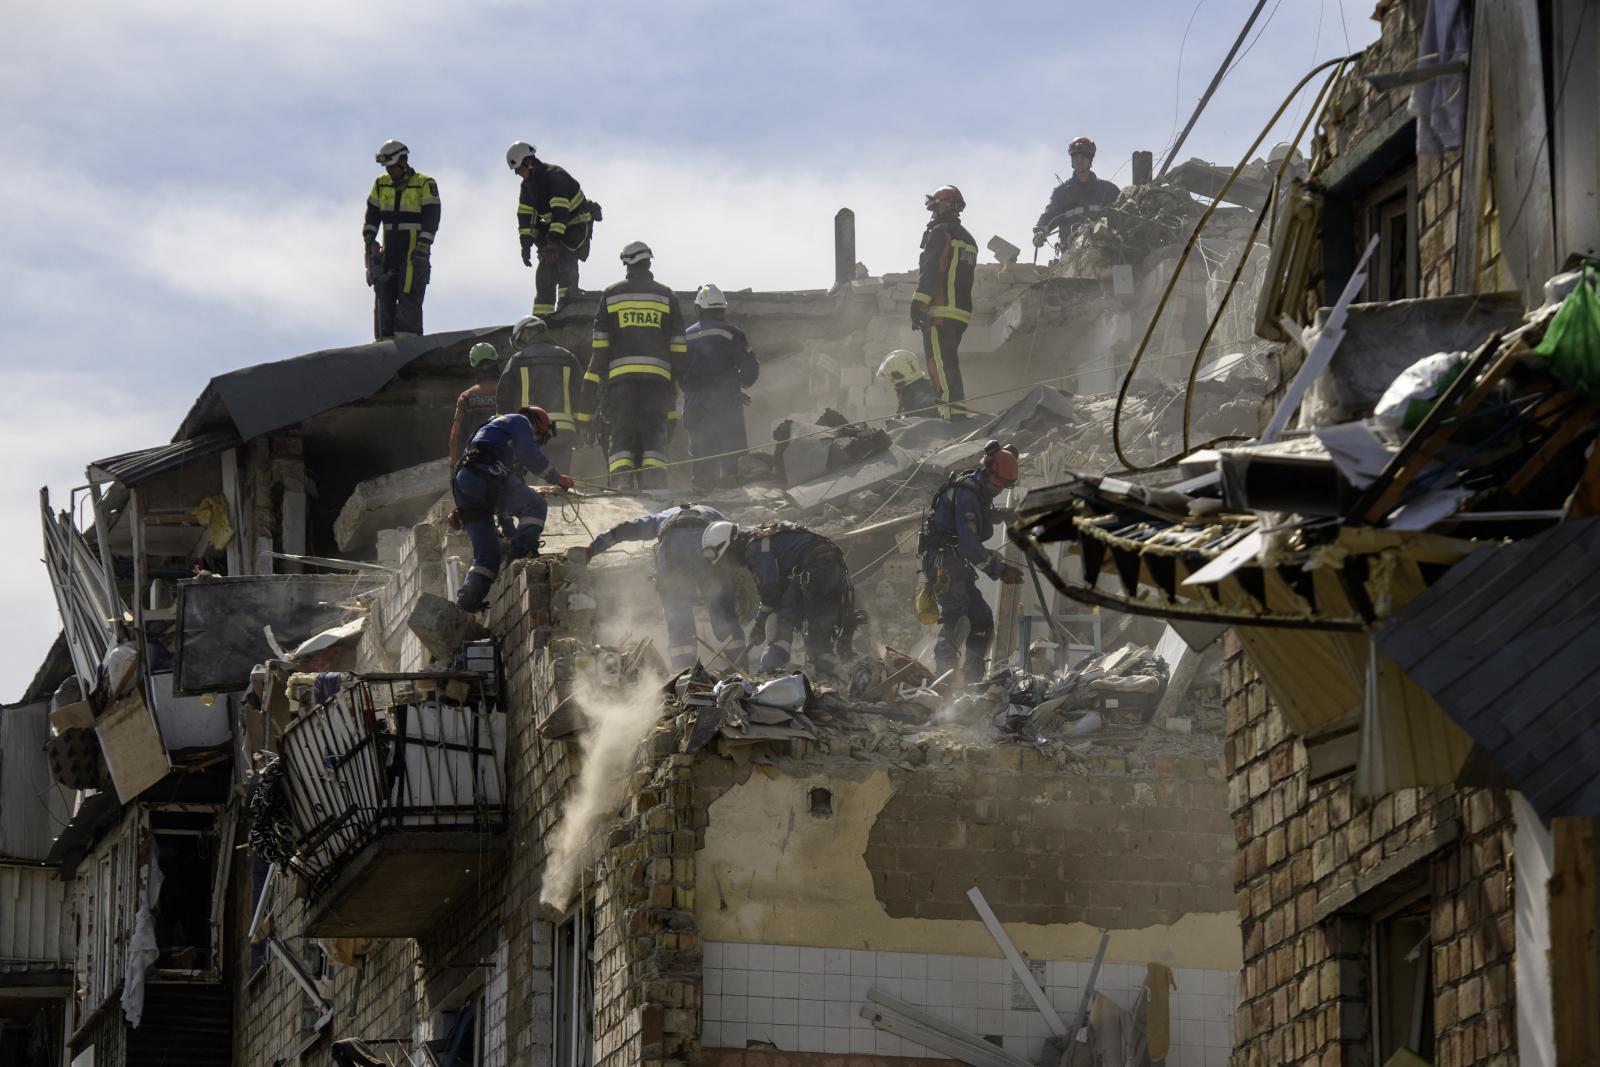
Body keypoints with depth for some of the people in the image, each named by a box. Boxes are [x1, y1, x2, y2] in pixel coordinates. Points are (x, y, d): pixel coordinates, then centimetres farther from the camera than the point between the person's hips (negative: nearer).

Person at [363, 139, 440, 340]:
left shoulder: (425, 184, -4)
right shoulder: (381, 184, 12)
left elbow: (431, 218, -10)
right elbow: (372, 216, 14)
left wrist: (422, 247, -18)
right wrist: (369, 240, 0)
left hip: (414, 251, -6)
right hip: (389, 251, 6)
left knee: (408, 295, -15)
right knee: (383, 297, 1)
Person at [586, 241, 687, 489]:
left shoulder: (611, 295, 10)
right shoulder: (666, 295, 11)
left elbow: (600, 344, 6)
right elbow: (678, 346, 7)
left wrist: (592, 384, 7)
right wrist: (677, 382, 11)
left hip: (620, 375, 0)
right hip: (658, 376, 0)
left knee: (621, 435, 1)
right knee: (654, 434, 1)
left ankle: (621, 485, -15)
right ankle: (654, 488, -14)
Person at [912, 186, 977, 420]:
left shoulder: (940, 232, -5)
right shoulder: (968, 239, 23)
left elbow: (931, 271, -15)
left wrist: (919, 303, -17)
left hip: (940, 311, -9)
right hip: (962, 311, 9)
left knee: (940, 362, -12)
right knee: (950, 361, 14)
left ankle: (952, 408, -22)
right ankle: (957, 406, 12)